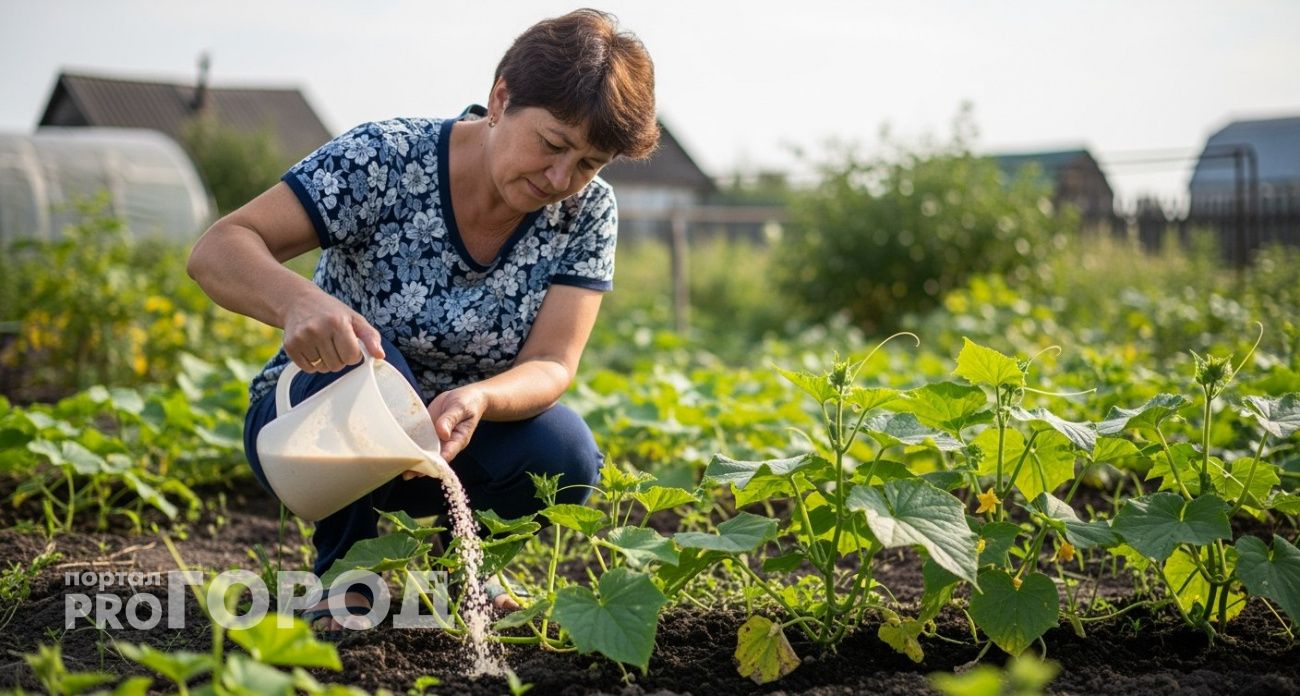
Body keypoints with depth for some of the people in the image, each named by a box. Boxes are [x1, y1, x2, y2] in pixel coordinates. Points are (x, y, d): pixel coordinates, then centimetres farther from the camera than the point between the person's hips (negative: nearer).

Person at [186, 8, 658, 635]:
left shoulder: (586, 213, -11)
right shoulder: (385, 159, -23)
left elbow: (552, 365, -18)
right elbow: (216, 251, -28)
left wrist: (475, 400, -42)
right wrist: (300, 300, -52)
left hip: (458, 437, 3)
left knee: (565, 458, -27)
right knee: (366, 363, -35)